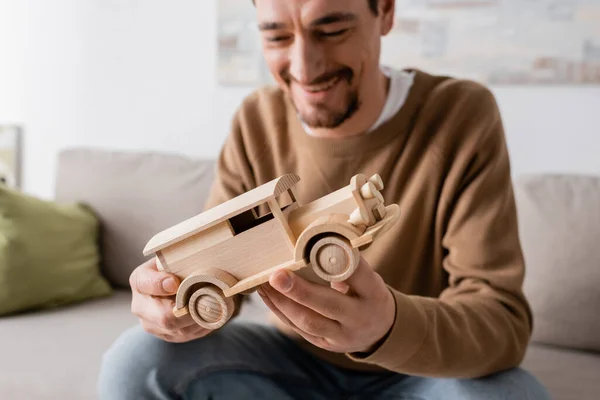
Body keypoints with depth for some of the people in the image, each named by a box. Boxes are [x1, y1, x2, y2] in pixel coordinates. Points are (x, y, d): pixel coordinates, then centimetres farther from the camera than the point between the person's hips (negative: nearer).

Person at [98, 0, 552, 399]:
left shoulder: (462, 116, -18)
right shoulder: (256, 122, -8)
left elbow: (504, 321, -24)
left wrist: (390, 325, -46)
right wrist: (173, 294, -33)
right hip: (295, 362, 3)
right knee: (136, 362, -19)